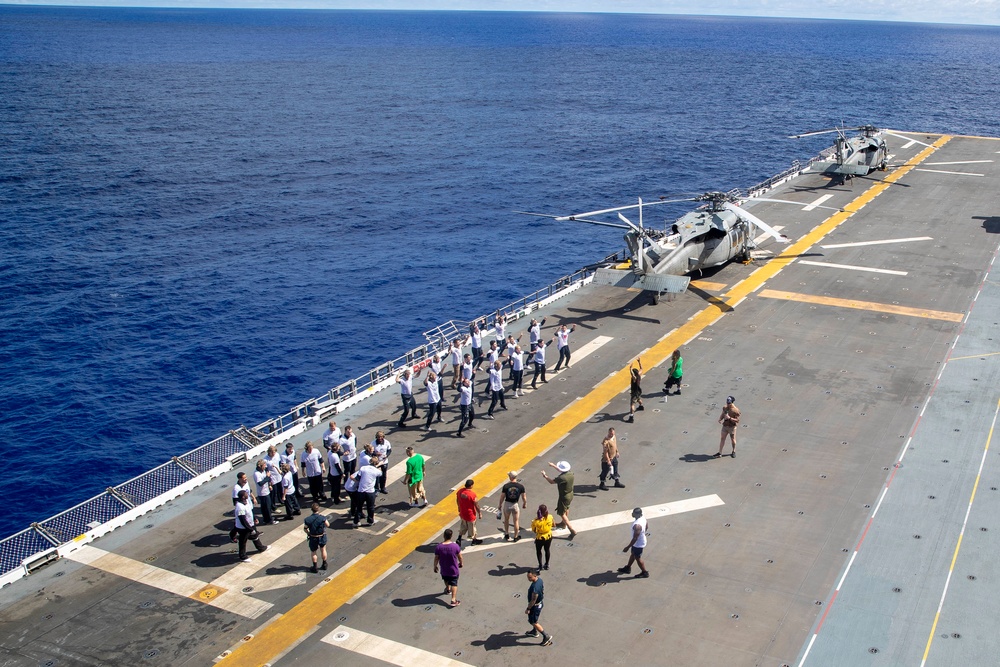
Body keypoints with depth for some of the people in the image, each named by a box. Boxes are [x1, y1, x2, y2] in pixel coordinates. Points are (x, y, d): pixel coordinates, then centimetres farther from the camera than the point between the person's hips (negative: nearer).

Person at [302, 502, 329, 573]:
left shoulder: (308, 519, -21)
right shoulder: (322, 518, -23)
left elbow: (305, 529, -9)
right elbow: (328, 525, -8)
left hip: (313, 538, 0)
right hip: (322, 537, 1)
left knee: (313, 552, 19)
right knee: (323, 550, 24)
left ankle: (315, 568, 29)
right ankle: (324, 565, 39)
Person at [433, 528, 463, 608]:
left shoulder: (438, 547, -21)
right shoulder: (456, 546, -23)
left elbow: (436, 559, -10)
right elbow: (460, 557, -9)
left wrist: (435, 567, 8)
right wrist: (461, 563, 12)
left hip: (443, 570, 2)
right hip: (454, 570, -2)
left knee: (446, 580, 30)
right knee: (454, 584, 10)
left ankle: (447, 589, 57)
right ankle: (453, 600, 4)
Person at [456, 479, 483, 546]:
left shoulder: (460, 491, -9)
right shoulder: (472, 494, -27)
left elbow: (458, 501, 6)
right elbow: (476, 505, -18)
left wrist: (459, 509, 23)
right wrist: (480, 513, -4)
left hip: (462, 512, 5)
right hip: (470, 513, -5)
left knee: (463, 526, 25)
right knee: (472, 526, 14)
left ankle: (459, 538, 25)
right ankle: (474, 539, 32)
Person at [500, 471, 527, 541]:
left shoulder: (506, 486, -16)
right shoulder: (521, 486, -13)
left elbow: (502, 496, -7)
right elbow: (524, 497, -5)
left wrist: (500, 505, 9)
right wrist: (525, 503, 14)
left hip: (507, 504, 0)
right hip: (515, 504, 0)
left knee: (506, 520, 22)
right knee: (516, 521, 14)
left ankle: (507, 535, 30)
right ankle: (516, 537, 23)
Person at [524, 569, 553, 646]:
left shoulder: (535, 587, -38)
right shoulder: (539, 579, -11)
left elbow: (533, 600, -29)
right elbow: (543, 588, 8)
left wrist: (528, 609, -16)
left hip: (535, 606, -9)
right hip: (539, 603, 9)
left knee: (533, 622, 10)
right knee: (534, 619, 29)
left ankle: (546, 636, 19)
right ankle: (534, 632, 51)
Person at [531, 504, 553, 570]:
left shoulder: (536, 521, -30)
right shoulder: (550, 517, -22)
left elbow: (534, 531, -16)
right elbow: (553, 525, -2)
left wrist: (532, 523, -1)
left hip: (540, 538, -3)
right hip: (548, 536, 3)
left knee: (538, 551, 23)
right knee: (547, 550, 25)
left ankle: (540, 565, 30)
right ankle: (546, 565, 40)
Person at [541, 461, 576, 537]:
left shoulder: (561, 478, -33)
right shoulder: (570, 474, -10)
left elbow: (551, 482, -17)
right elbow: (562, 471, 12)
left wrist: (545, 475, 0)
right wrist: (553, 465, 22)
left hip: (564, 497, -8)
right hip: (570, 494, 8)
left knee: (562, 513, 2)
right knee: (566, 508, 30)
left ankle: (572, 530, -4)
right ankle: (564, 524, 52)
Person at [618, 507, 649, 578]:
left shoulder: (637, 525, -40)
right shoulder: (643, 518, -13)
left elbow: (635, 538, -32)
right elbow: (646, 527, 7)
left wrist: (628, 547, -22)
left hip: (638, 544, -9)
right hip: (641, 540, 9)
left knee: (638, 558, 15)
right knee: (633, 554, 27)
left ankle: (645, 573, 34)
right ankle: (627, 568, 47)